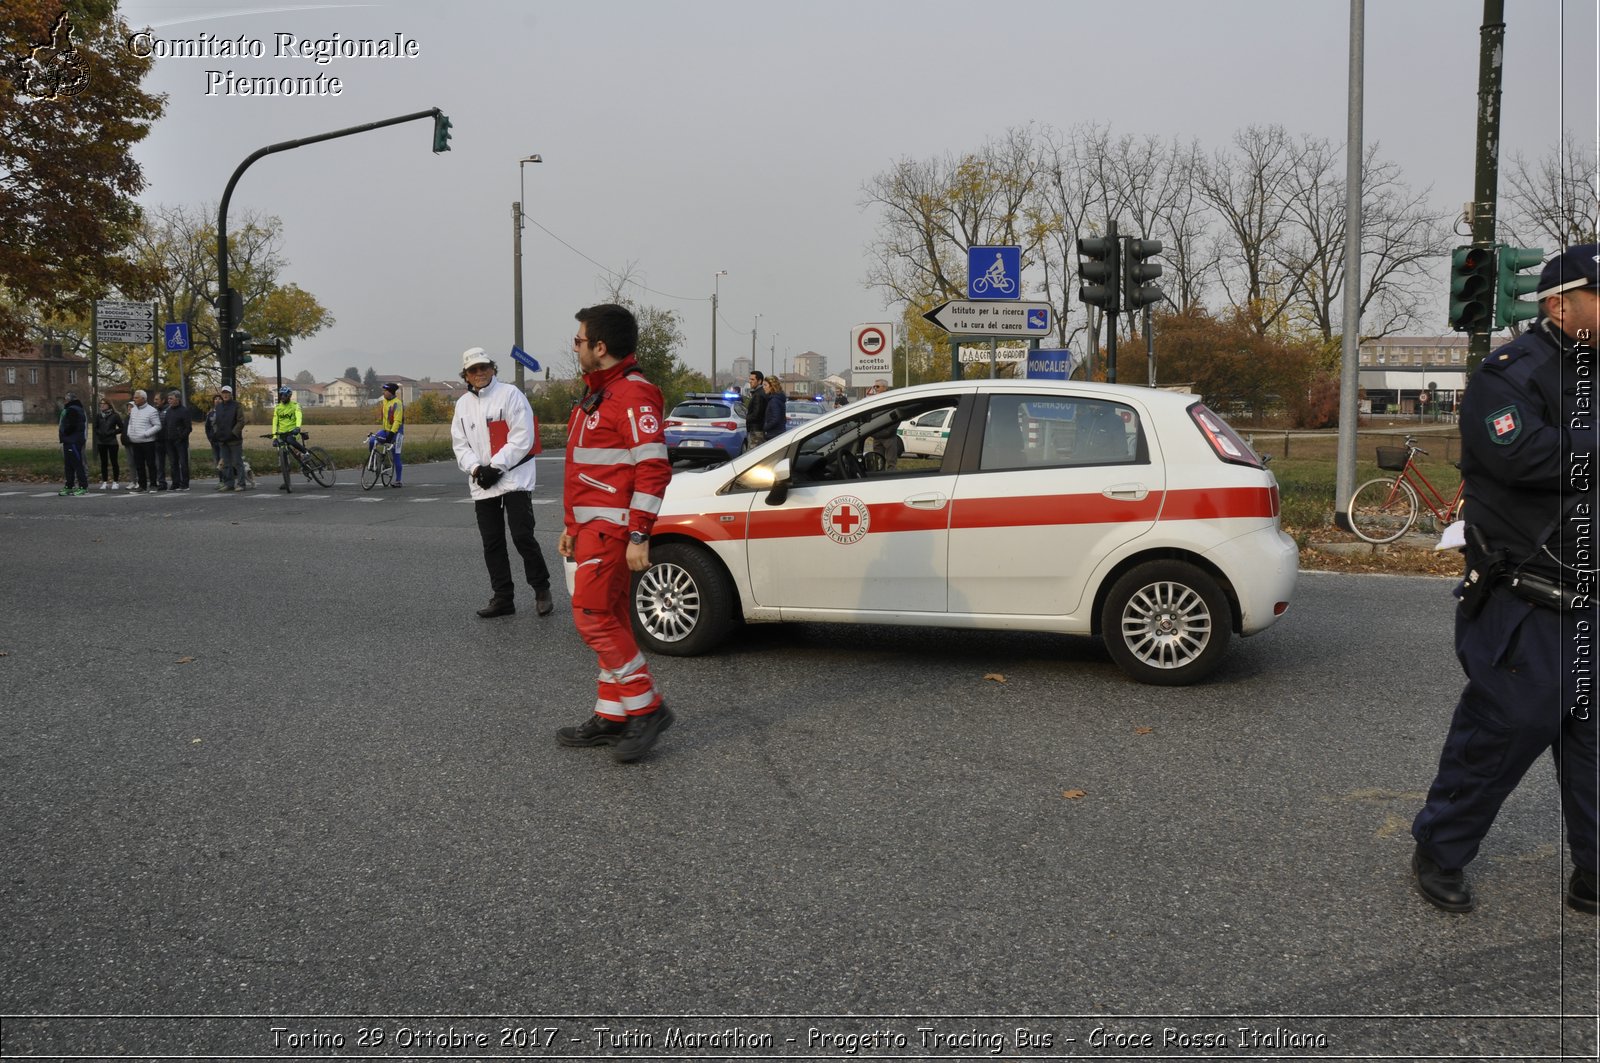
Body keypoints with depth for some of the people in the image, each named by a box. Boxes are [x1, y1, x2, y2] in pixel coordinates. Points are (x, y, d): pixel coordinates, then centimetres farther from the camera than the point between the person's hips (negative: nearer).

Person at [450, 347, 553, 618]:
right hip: (482, 484, 6)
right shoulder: (463, 404, 12)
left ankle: (541, 590, 5)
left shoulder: (510, 395, -6)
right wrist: (476, 468, -7)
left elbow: (522, 438, -12)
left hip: (514, 478, -6)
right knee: (492, 543, 8)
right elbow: (460, 445, 11)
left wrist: (496, 466, -15)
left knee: (522, 536, -11)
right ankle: (503, 597, 16)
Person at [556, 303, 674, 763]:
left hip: (613, 528, -10)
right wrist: (573, 526, 24)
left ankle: (646, 708, -4)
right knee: (609, 620, 12)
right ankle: (612, 717, 18)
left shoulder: (633, 394, -14)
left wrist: (638, 535, -24)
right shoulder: (597, 394, 20)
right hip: (593, 527, 10)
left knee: (593, 616, -13)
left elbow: (654, 467, -21)